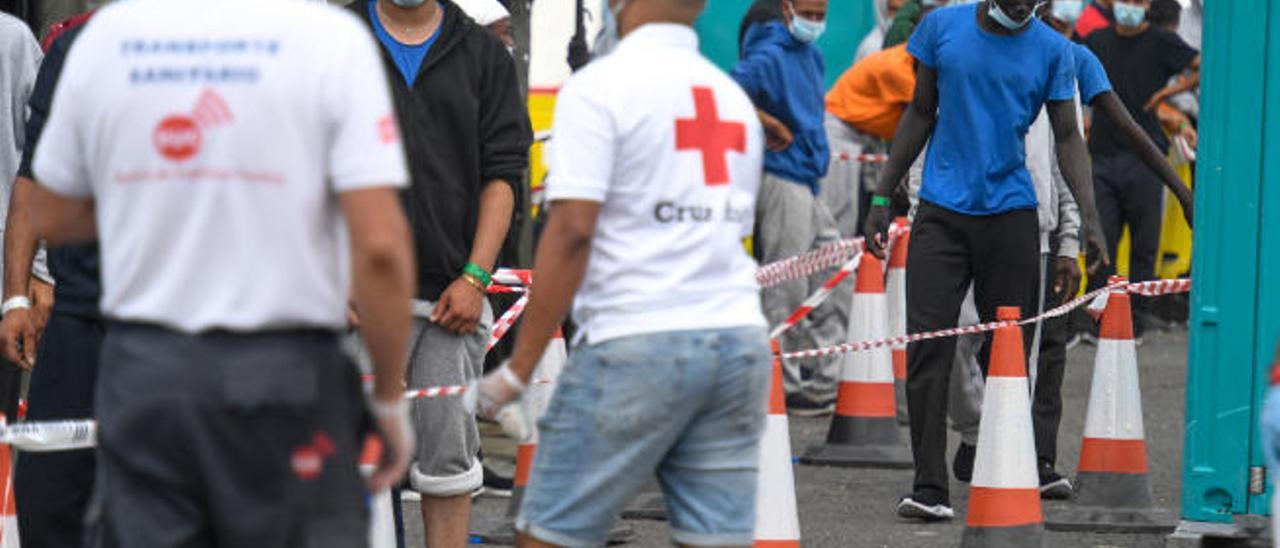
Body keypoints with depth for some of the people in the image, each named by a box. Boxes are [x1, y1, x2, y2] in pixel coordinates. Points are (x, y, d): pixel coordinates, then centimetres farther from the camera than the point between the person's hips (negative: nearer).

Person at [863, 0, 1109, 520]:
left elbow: (1067, 136, 3)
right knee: (928, 343, -9)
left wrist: (1089, 216, -10)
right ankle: (930, 488, -10)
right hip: (942, 211, 0)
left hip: (1011, 213, 0)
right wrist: (882, 197, 9)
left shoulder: (1052, 49, 0)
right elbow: (921, 115, 11)